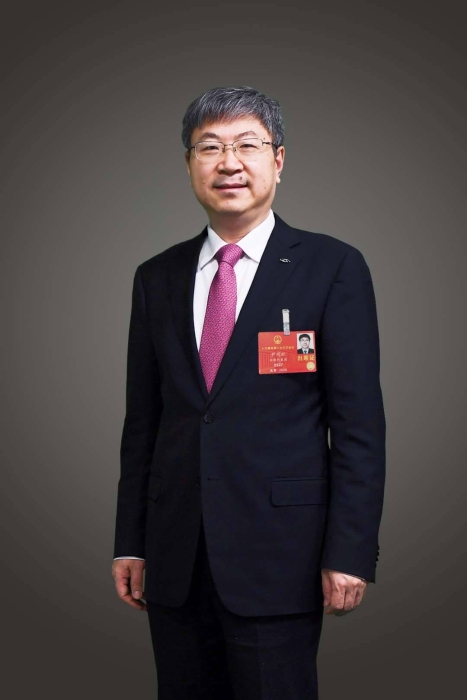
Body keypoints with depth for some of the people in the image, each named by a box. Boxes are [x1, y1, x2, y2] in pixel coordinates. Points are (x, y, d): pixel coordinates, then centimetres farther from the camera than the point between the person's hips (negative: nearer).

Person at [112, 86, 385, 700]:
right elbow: (142, 423, 11)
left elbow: (359, 423, -5)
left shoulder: (332, 268, -2)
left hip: (277, 556, -4)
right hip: (175, 557, 4)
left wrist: (350, 552, -10)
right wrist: (130, 543, 9)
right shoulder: (156, 278, 10)